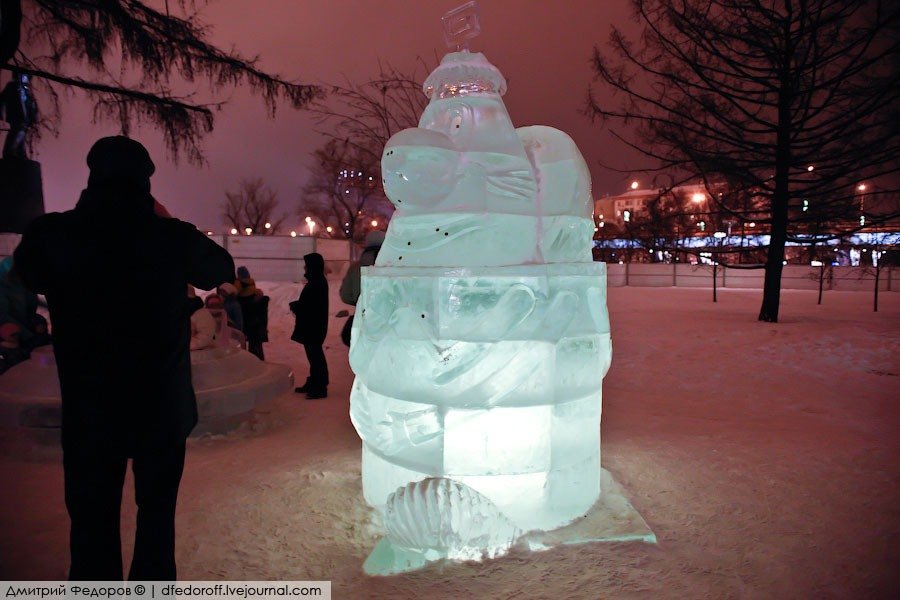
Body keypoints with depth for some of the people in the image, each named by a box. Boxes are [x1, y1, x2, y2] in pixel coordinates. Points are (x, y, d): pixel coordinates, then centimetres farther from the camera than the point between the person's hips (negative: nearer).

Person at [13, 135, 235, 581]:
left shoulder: (50, 235, -11)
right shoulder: (173, 237, -12)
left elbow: (30, 277, 12)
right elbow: (222, 269, 8)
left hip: (88, 410, 0)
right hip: (164, 407, 1)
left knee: (92, 518, 15)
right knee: (157, 511, 18)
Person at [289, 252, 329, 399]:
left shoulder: (317, 282, -19)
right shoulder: (317, 281, 11)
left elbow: (312, 305, -21)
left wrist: (295, 305, -8)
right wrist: (296, 305, 2)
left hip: (314, 325, -10)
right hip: (311, 325, 10)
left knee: (315, 354, -4)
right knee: (313, 354, 16)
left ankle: (320, 388, 2)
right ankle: (312, 384, 27)